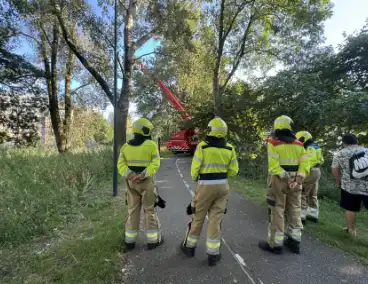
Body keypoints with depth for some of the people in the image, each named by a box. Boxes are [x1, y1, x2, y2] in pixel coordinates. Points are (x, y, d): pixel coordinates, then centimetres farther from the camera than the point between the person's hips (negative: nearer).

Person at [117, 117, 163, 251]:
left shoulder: (126, 146, 5)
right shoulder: (151, 145, -9)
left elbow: (121, 165, -3)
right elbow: (155, 164, -17)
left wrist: (130, 176, -13)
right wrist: (143, 175, -21)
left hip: (131, 182, 4)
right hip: (146, 182, -4)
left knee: (133, 210, 14)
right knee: (150, 210, 8)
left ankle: (130, 241, 22)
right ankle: (153, 240, 18)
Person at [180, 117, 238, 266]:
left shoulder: (202, 146, -12)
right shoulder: (229, 149, -1)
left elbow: (195, 168, -10)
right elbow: (233, 170, 3)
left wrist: (195, 178, 12)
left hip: (205, 186, -3)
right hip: (222, 186, 3)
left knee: (198, 217, 13)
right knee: (216, 219, 10)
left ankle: (189, 246, 31)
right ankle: (213, 254, 17)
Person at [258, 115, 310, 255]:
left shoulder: (273, 143, -10)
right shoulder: (299, 144, 6)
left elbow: (274, 166, -20)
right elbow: (304, 164, -2)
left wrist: (285, 178, -15)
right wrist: (298, 179, -8)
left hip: (279, 180, -5)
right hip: (295, 181, 5)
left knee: (277, 211, 3)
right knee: (294, 211, 16)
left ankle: (275, 244, 12)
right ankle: (295, 241, 28)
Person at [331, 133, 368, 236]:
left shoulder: (340, 154, -2)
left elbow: (335, 170, 1)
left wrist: (338, 182, 17)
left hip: (349, 187, -1)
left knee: (350, 209, 12)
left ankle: (351, 229, 25)